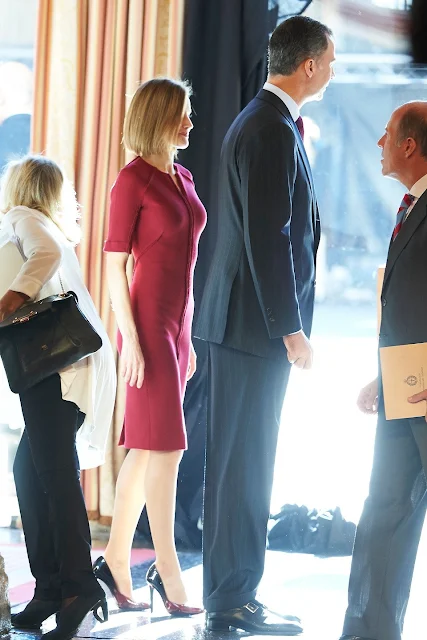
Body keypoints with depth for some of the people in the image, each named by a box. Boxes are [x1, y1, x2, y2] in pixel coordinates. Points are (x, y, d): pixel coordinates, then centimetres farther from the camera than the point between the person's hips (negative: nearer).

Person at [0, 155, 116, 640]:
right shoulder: (55, 230, 31)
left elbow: (45, 252, -15)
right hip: (80, 359, 8)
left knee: (53, 470, -13)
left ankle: (77, 583, -19)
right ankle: (51, 588, 6)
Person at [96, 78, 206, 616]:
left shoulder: (183, 179, 13)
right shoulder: (133, 179, -9)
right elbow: (114, 263, -11)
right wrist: (131, 340, -16)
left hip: (176, 325, 8)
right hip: (147, 324, -8)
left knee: (146, 447, 10)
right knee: (165, 446, -8)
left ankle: (116, 562, 16)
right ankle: (168, 575, -5)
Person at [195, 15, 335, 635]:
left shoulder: (264, 121, 16)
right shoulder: (272, 130, -16)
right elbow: (267, 238, -21)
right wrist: (290, 327, -19)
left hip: (250, 323, 10)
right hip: (256, 325, -10)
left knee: (243, 467, 13)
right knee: (244, 467, -4)